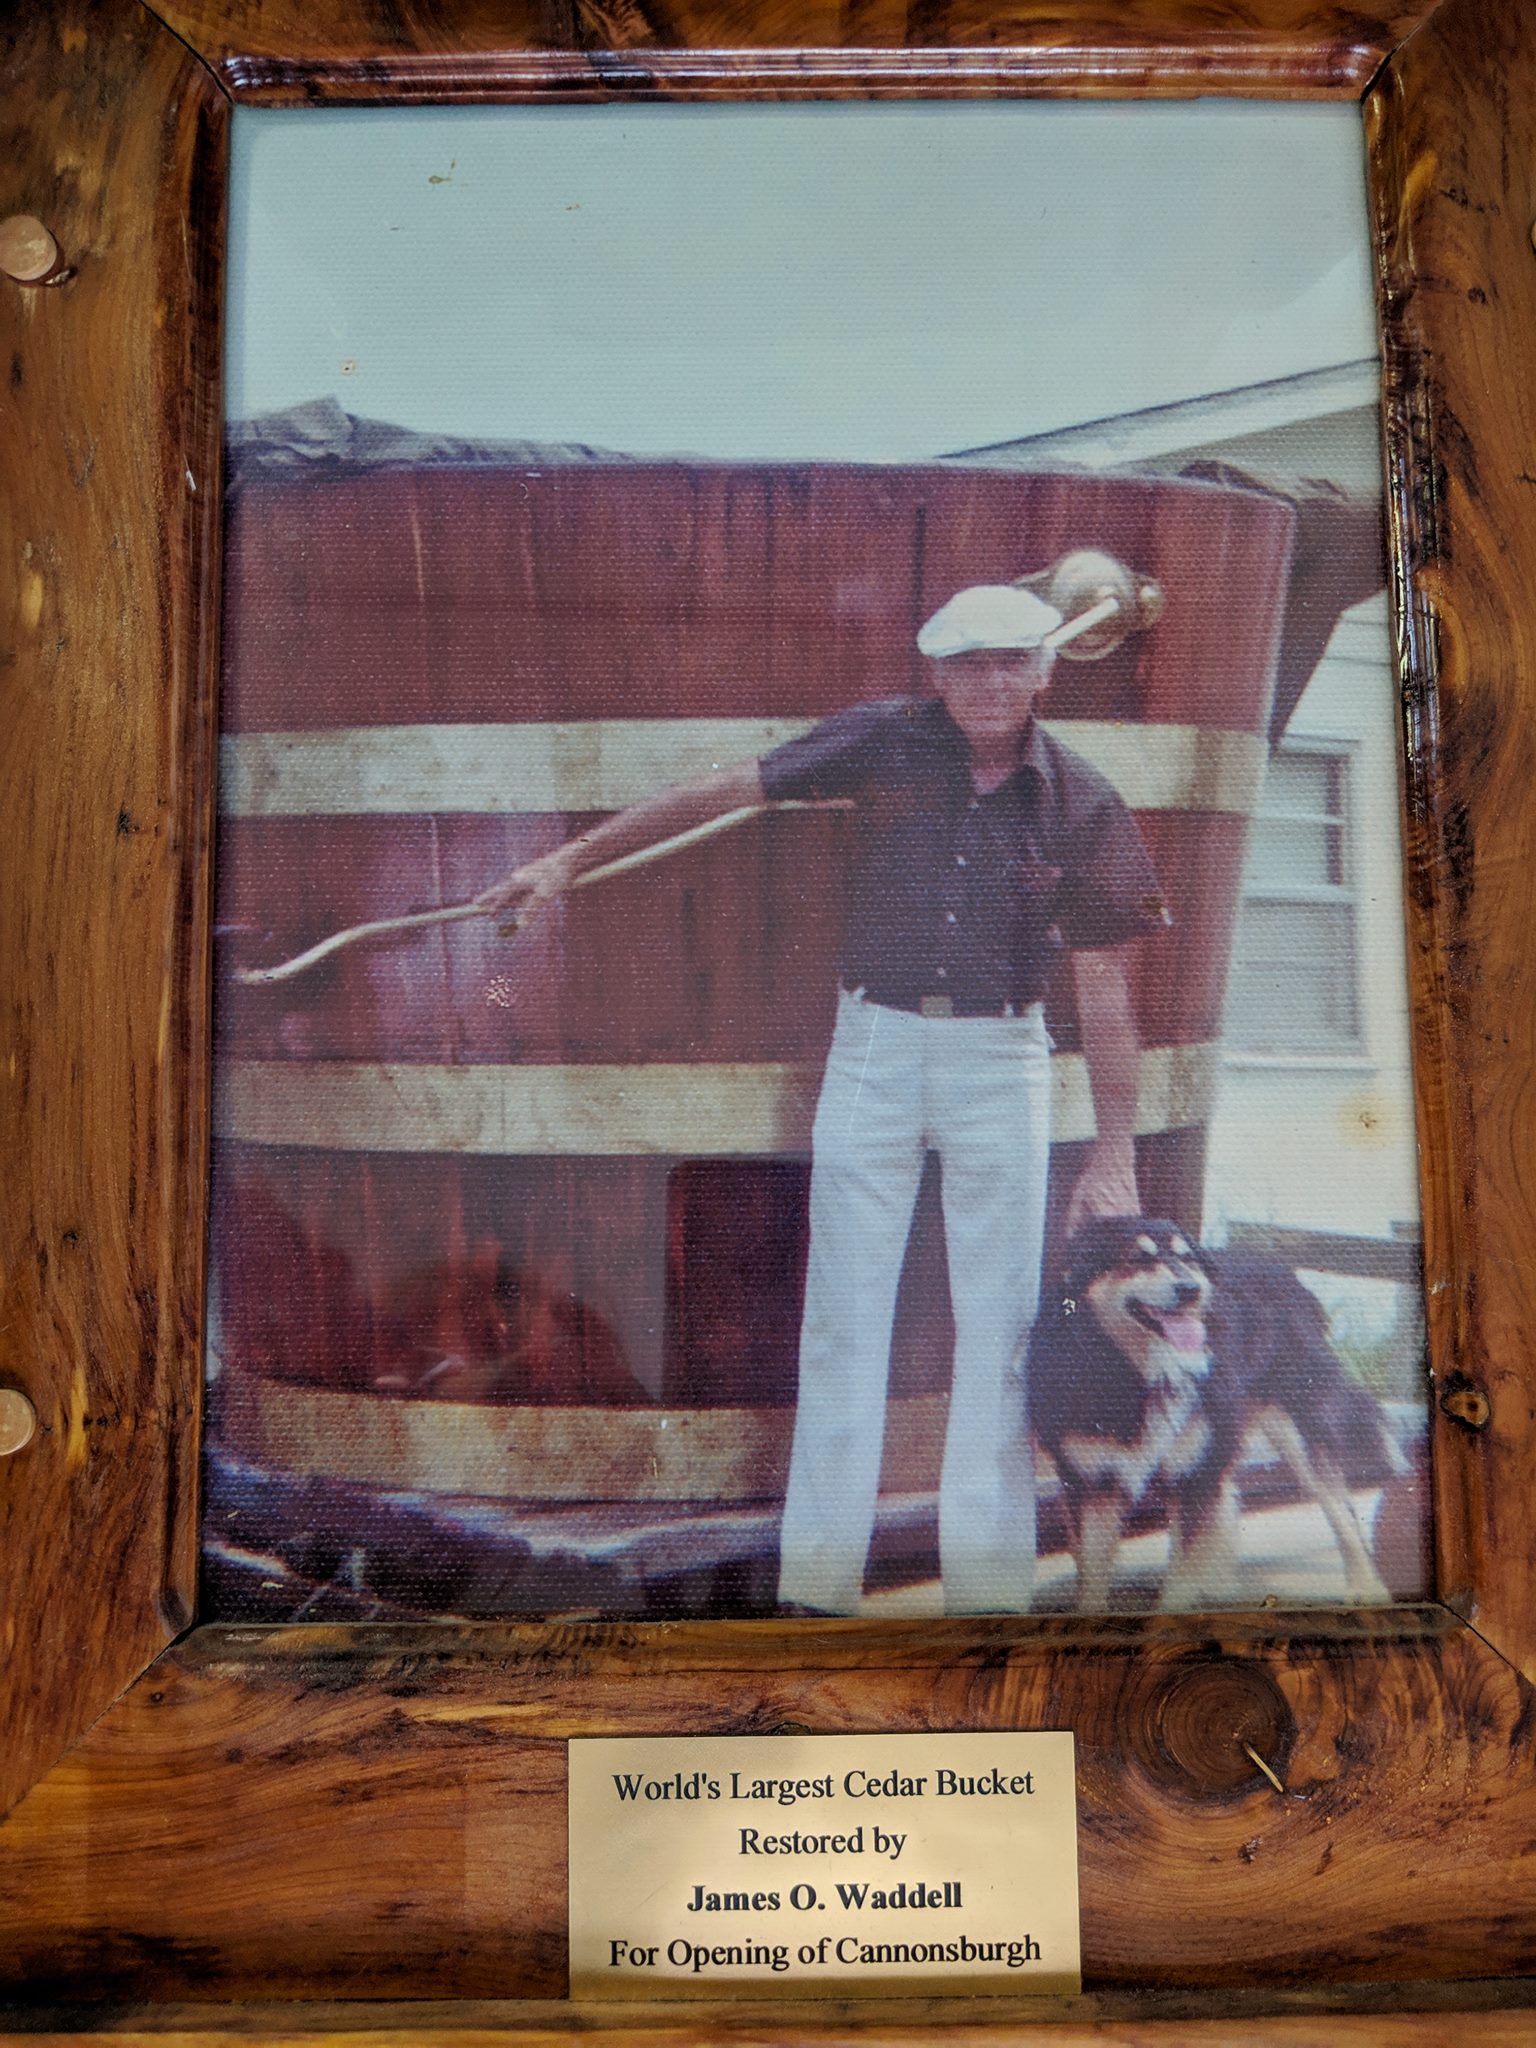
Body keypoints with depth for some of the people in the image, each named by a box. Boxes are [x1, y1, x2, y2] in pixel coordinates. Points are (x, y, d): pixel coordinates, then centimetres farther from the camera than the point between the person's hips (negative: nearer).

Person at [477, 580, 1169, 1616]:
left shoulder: (1082, 803, -4)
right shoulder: (888, 742, -4)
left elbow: (1104, 987, -2)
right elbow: (723, 790, -1)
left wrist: (1115, 1152, -4)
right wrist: (573, 856, -3)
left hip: (1002, 1057, 0)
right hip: (876, 1043, 0)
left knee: (1002, 1321, 3)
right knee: (843, 1315, 3)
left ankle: (989, 1580, 17)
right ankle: (819, 1579, 13)